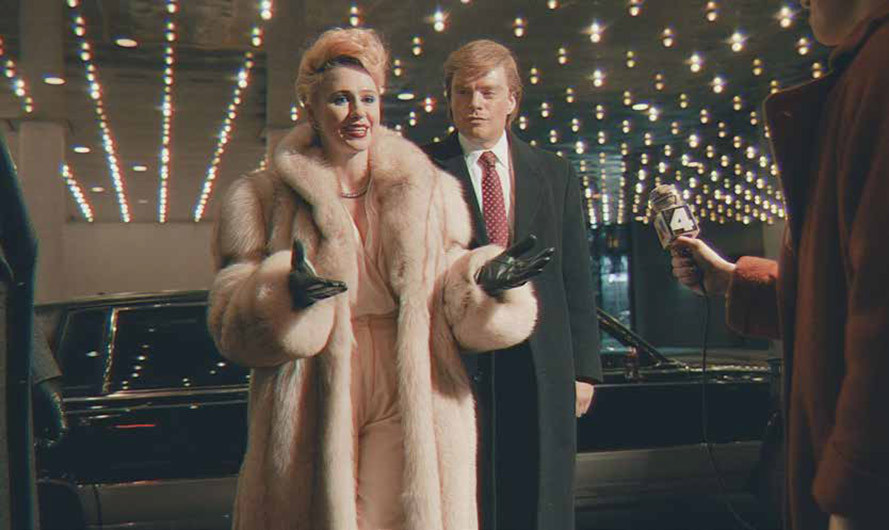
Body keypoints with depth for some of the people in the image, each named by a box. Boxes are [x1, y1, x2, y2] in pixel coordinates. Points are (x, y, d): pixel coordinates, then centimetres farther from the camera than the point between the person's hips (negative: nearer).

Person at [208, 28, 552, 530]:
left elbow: (454, 308, 12)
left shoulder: (429, 192, 10)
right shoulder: (265, 199, 3)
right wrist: (285, 294, -21)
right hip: (311, 410, -1)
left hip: (413, 407, 2)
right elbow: (232, 323, -1)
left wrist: (486, 282, -9)